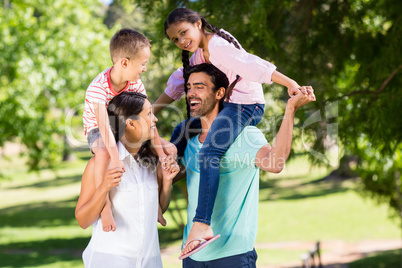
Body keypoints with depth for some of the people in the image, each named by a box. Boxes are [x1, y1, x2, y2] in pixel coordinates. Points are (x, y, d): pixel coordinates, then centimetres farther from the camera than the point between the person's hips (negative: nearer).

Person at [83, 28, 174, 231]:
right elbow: (104, 124, -42)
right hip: (98, 131, -6)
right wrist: (115, 159, -53)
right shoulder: (98, 87, -30)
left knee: (167, 153, -6)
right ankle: (105, 207, -36)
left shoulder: (136, 84, -11)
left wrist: (160, 152, -24)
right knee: (104, 152, -41)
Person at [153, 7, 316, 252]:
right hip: (224, 105, 11)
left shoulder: (218, 45, -16)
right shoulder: (198, 54, 15)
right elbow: (178, 83, 23)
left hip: (245, 106, -11)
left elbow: (253, 66, -27)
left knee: (210, 152, -29)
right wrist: (152, 111, 18)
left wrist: (290, 84, -36)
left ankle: (202, 225, -39)